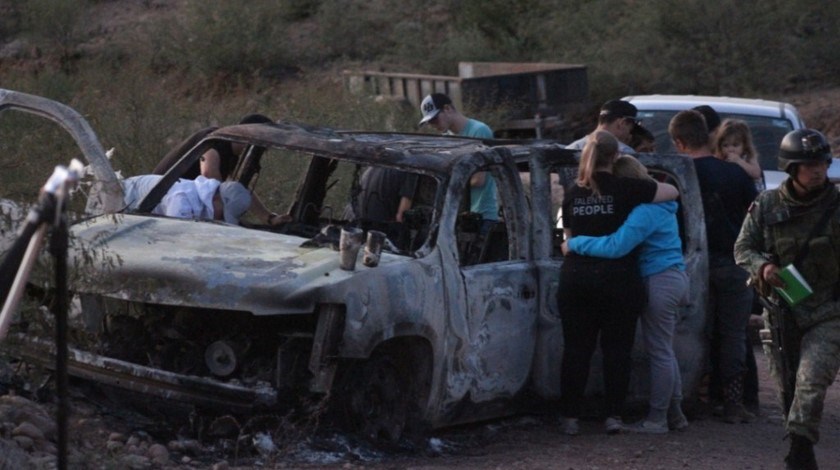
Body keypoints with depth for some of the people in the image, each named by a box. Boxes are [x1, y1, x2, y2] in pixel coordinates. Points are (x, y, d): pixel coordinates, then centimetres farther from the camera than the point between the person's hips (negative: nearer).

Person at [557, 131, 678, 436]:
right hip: (617, 276, -3)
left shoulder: (573, 192, 7)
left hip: (575, 276, 3)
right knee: (616, 348, 5)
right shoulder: (625, 189, -5)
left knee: (576, 348, 7)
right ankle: (613, 415, 5)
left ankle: (570, 416, 7)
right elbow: (672, 192, 4)